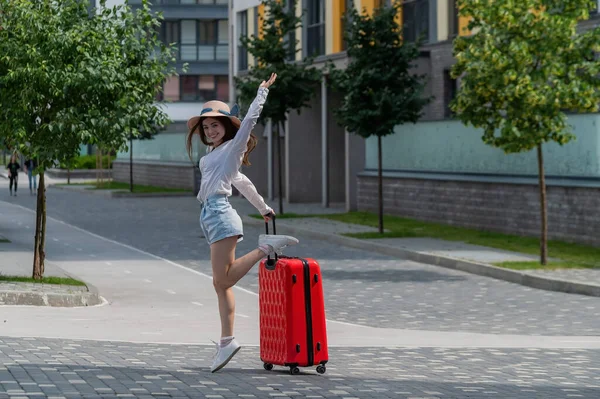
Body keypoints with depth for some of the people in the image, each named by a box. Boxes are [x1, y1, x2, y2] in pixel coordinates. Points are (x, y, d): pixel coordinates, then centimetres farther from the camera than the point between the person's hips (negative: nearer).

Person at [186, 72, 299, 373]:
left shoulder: (233, 147, 4)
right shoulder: (213, 155, 26)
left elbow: (249, 119, -7)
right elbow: (241, 182, 34)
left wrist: (263, 91, -4)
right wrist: (264, 209, 40)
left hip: (220, 214, -9)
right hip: (210, 217, 9)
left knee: (223, 280, -18)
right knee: (221, 284, 3)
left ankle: (266, 247, -10)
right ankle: (227, 340, 2)